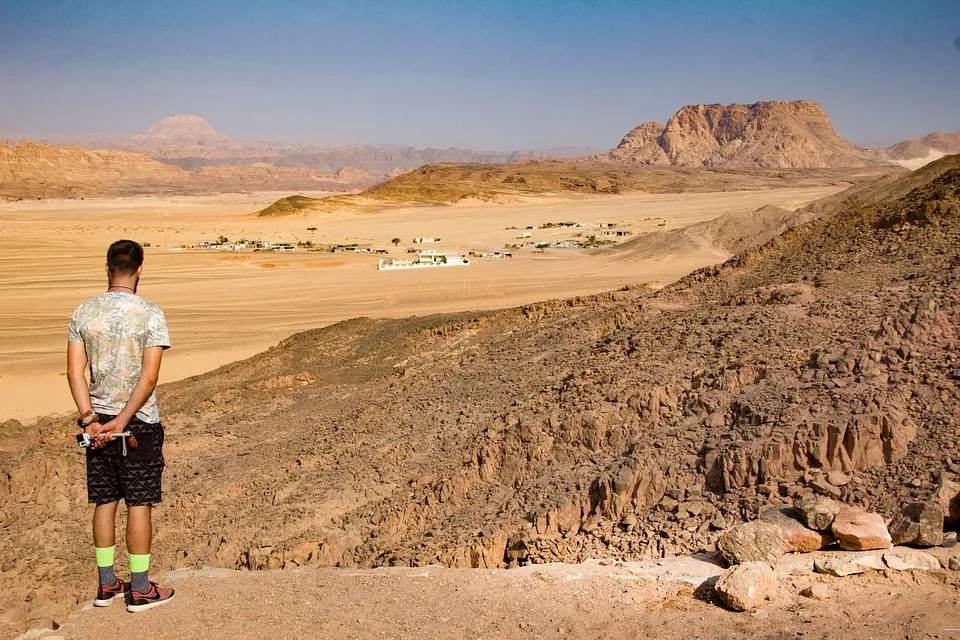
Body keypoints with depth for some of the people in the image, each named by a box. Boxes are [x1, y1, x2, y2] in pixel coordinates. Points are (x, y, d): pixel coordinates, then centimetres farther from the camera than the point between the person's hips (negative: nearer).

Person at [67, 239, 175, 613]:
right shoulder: (150, 315, -11)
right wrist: (123, 422, -14)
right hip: (139, 423, -4)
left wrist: (90, 420, -6)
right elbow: (149, 377, -17)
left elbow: (75, 371, -3)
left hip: (97, 421, 5)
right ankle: (140, 590, 11)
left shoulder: (84, 312, 2)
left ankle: (106, 585, 23)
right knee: (139, 504, 3)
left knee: (104, 502, 13)